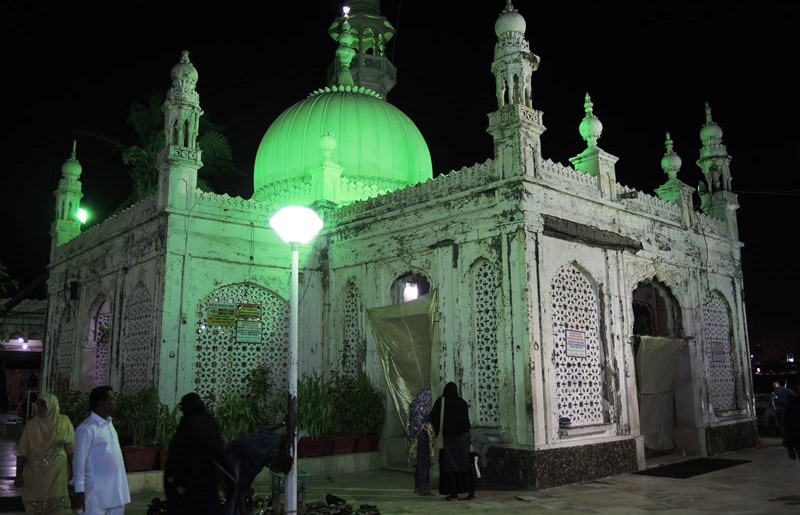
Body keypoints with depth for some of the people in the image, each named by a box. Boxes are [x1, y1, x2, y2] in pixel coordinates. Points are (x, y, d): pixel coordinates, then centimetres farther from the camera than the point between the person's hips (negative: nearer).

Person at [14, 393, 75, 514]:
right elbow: (22, 452, -2)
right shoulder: (31, 425, -4)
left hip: (57, 473, -1)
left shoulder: (64, 423, -5)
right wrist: (18, 475, -7)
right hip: (35, 474, 1)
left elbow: (71, 450, 2)